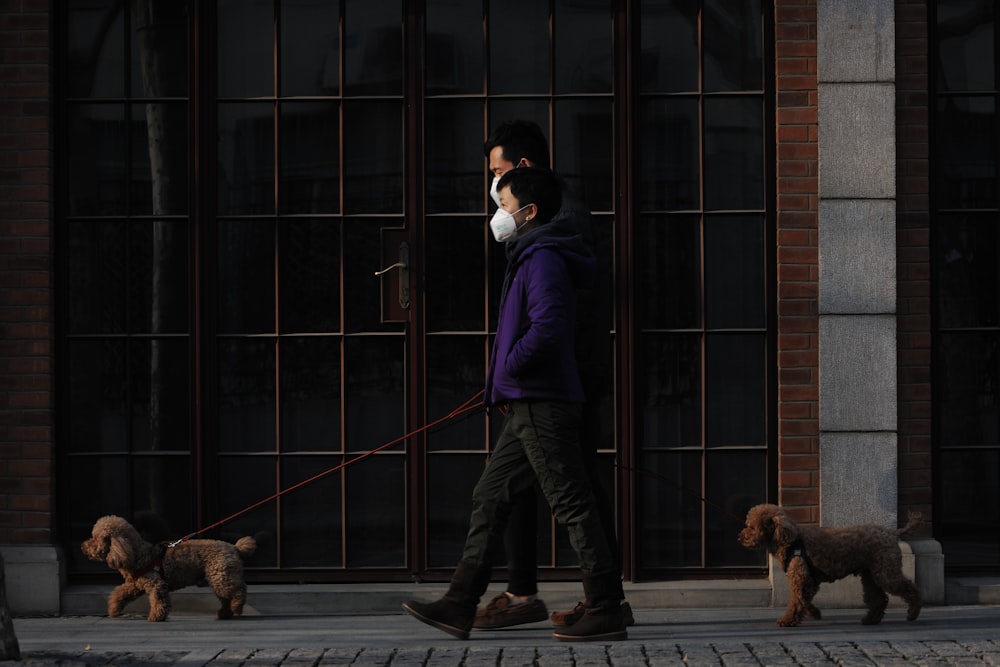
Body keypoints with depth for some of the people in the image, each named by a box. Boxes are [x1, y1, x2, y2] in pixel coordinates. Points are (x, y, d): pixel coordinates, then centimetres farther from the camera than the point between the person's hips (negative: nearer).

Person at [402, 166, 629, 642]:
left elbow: (548, 326, -26)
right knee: (489, 497, 10)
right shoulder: (528, 258, 20)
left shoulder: (544, 259, -13)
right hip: (529, 407, 11)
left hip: (542, 406, -11)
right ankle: (459, 606, 11)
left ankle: (606, 612, -4)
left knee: (571, 505, -7)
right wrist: (504, 383, 17)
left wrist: (510, 365, -14)